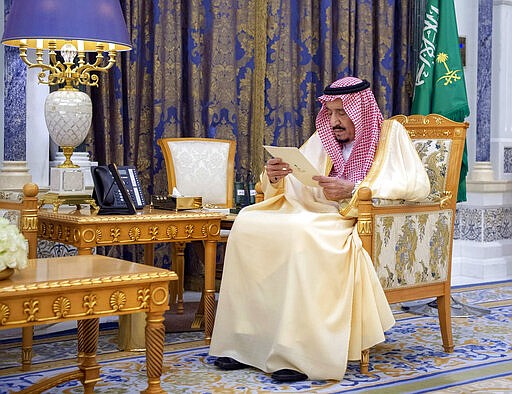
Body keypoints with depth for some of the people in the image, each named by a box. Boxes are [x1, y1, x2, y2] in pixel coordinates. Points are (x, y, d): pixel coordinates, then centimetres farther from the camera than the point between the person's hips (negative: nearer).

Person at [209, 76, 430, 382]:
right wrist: (274, 177, -5)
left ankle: (300, 353, -32)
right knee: (248, 222, -16)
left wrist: (353, 189, -20)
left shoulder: (390, 134, 4)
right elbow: (289, 189, 20)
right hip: (315, 215, 6)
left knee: (300, 232, -35)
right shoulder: (322, 139, 21)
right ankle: (244, 340, -16)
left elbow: (418, 185, -12)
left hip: (362, 222, -6)